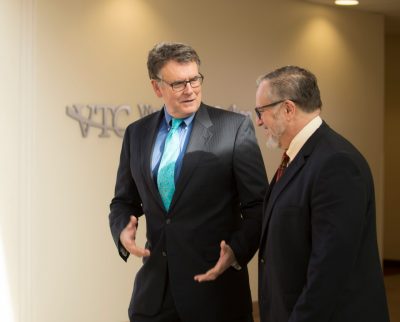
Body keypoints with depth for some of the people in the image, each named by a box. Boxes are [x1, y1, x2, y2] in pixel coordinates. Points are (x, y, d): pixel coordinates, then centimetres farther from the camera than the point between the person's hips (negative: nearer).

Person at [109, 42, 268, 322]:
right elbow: (124, 201, 15)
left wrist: (237, 252, -19)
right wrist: (122, 231, -6)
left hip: (215, 283, -3)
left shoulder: (235, 128, -6)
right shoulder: (137, 133, 7)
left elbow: (258, 206, -5)